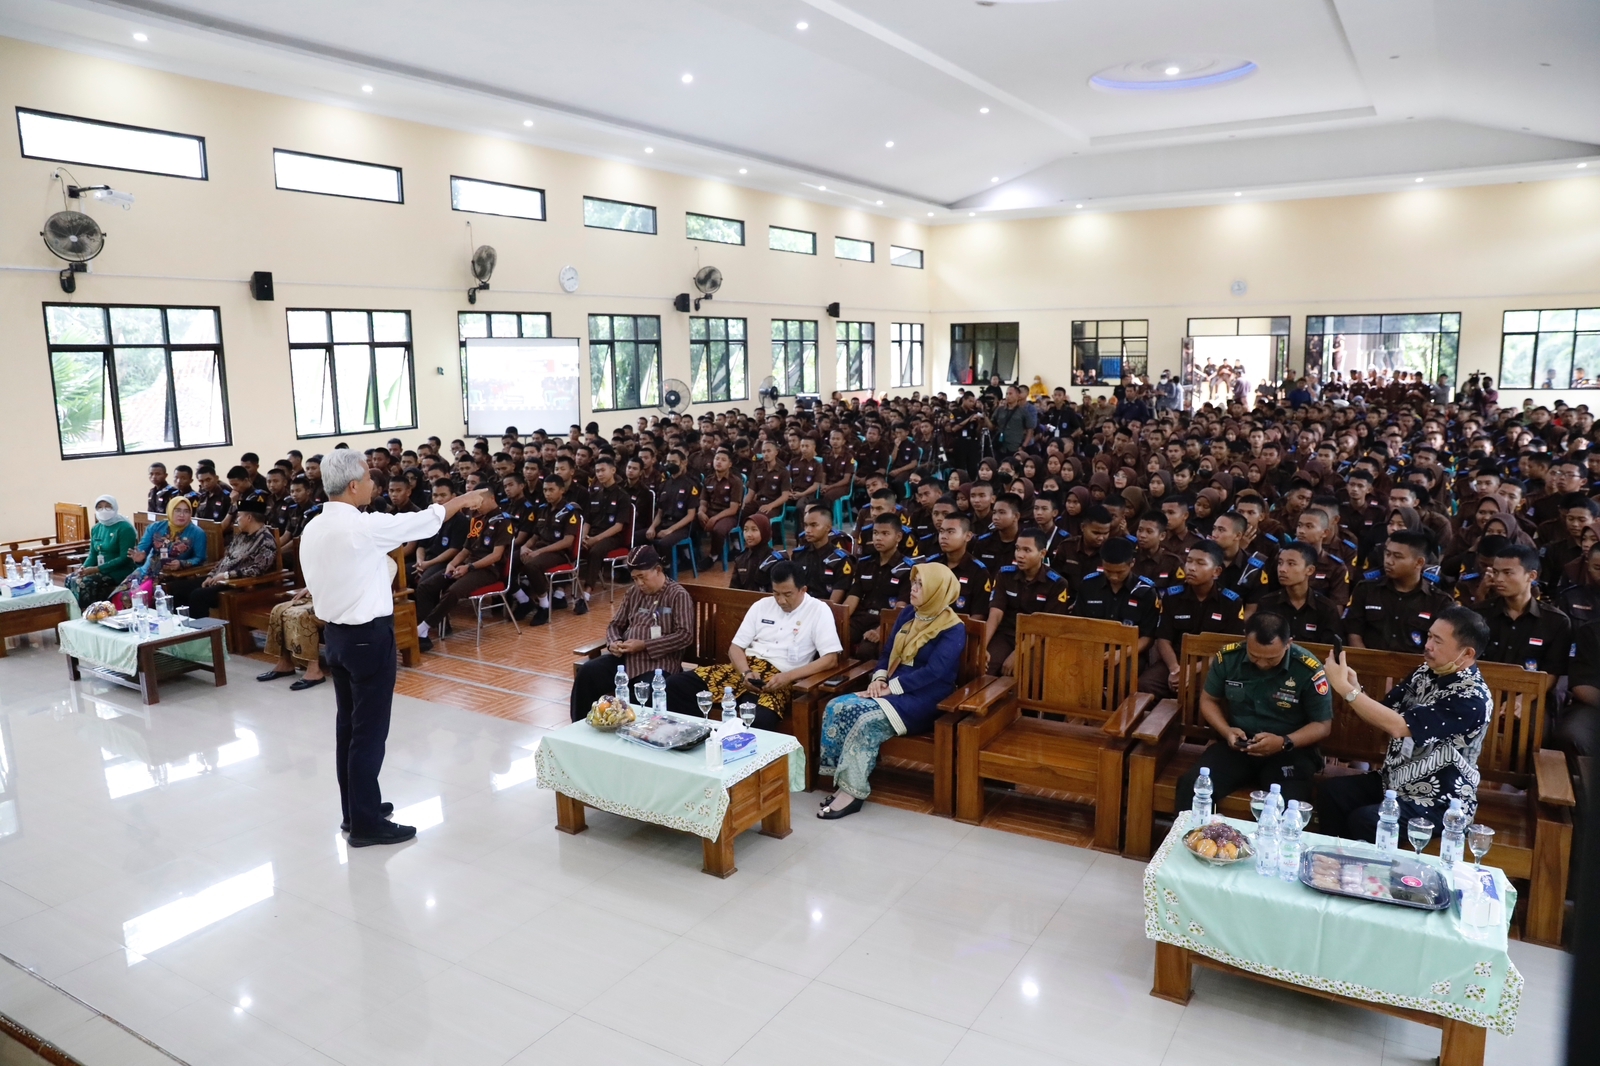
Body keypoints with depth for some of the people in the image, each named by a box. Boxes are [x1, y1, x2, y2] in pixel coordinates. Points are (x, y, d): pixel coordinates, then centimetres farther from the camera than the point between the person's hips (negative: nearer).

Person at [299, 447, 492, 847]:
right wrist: (464, 499, 6)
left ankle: (354, 810, 29)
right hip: (369, 635, -9)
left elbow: (316, 584, 10)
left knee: (348, 724, 17)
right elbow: (425, 521, -10)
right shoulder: (364, 526, -20)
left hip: (335, 633, 9)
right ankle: (366, 824, 8)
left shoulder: (312, 530, 5)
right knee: (369, 730, 0)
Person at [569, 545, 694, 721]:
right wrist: (614, 642, -4)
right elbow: (615, 624, 22)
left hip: (659, 661, -6)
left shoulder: (678, 595, -3)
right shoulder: (634, 593, 16)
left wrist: (644, 645, -17)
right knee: (587, 672, -16)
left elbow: (685, 635, -12)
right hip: (626, 657, 6)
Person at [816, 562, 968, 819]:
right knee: (837, 707, -16)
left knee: (867, 719, -31)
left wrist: (891, 687, -21)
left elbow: (933, 671, -20)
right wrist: (879, 678, -4)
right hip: (891, 690, 7)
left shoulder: (953, 629, -10)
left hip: (924, 700, -7)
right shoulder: (909, 613, 12)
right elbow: (888, 651, 16)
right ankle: (842, 780, -14)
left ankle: (853, 790, -20)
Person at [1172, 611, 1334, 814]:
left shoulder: (1309, 670, -13)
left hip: (1290, 750, -2)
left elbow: (1323, 725, -3)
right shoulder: (1228, 658, -5)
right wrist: (1226, 731, -11)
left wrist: (1284, 743, -21)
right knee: (1191, 785, -25)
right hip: (1237, 744, 2)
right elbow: (1208, 700, 10)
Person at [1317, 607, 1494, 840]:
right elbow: (1383, 717, 5)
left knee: (1364, 821, -27)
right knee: (1330, 792, -12)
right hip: (1395, 780, 7)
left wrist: (1344, 688, -26)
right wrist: (1354, 689, -15)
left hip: (1439, 802, -7)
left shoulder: (1472, 697, -22)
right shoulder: (1426, 673, 2)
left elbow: (1398, 726, -30)